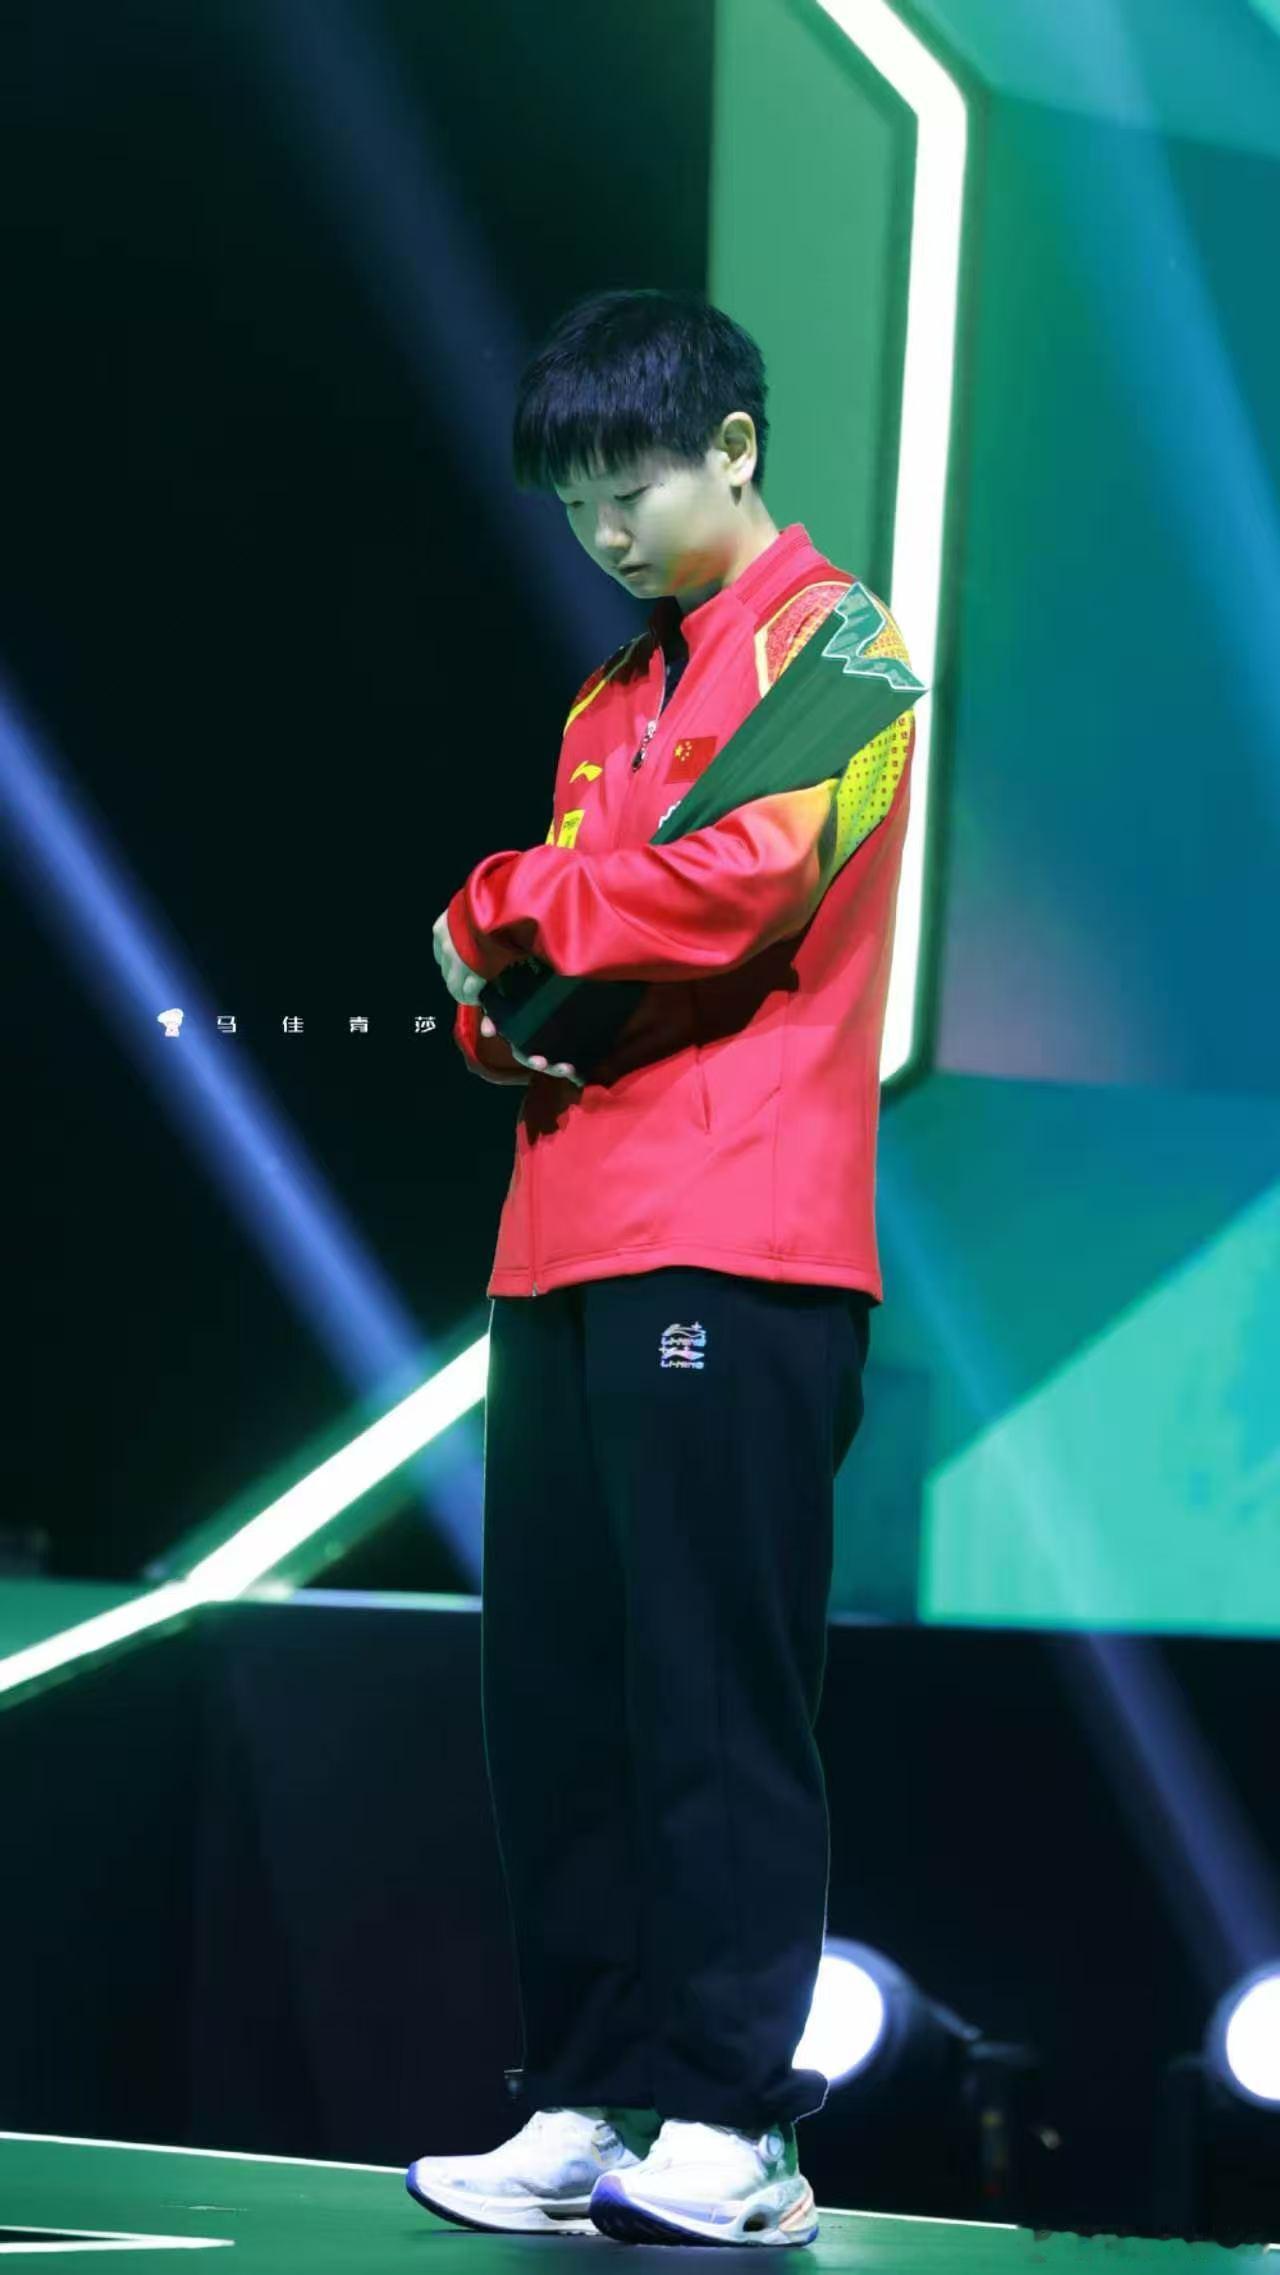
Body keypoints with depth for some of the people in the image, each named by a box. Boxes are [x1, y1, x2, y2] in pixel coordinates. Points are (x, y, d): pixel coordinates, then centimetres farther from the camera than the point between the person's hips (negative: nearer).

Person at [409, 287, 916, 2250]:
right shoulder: (613, 701, 26)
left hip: (730, 1253, -8)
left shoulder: (820, 635, 0)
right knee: (554, 1695, 4)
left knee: (713, 1696, -9)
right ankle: (583, 2108, 7)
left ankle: (730, 2124, -8)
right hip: (566, 1247, 8)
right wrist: (506, 1017, 3)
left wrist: (501, 913, -1)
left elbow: (738, 869, -14)